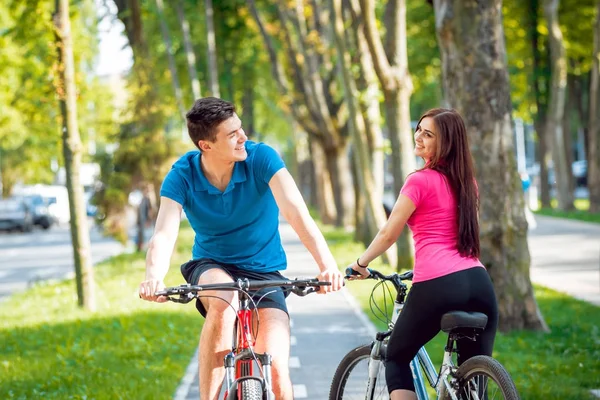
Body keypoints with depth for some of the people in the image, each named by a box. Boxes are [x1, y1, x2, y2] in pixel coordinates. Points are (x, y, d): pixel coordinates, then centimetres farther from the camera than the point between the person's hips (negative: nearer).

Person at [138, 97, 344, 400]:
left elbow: (296, 212, -32)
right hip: (211, 267, 0)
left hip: (264, 271, 0)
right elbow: (164, 234, -30)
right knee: (223, 303, -37)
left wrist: (327, 264, -48)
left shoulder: (262, 158, -19)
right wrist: (153, 278, -52)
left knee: (276, 370, -17)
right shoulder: (182, 176, -16)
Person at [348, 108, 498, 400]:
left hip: (437, 286, -6)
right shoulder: (466, 181, 18)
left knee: (397, 358, 17)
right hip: (479, 282, 6)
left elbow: (389, 234, 1)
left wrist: (360, 263, 18)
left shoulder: (421, 180, -2)